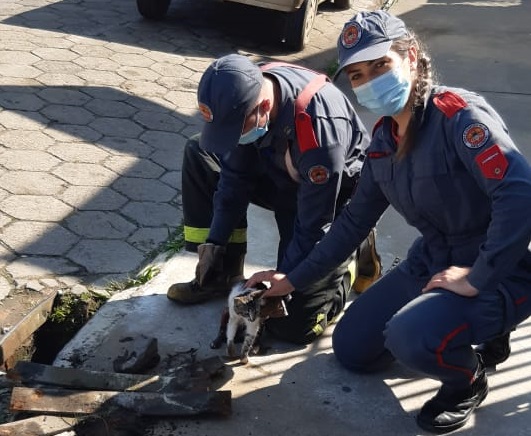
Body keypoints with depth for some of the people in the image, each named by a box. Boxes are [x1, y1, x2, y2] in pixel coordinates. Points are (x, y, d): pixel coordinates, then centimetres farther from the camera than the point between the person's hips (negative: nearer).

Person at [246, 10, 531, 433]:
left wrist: (476, 279, -30)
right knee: (351, 348, 14)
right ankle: (471, 330, 23)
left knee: (411, 337, -34)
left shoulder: (459, 115, -25)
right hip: (432, 262, 9)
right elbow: (355, 220, 11)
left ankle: (468, 380, 2)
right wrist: (293, 279, 11)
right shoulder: (384, 138, 1)